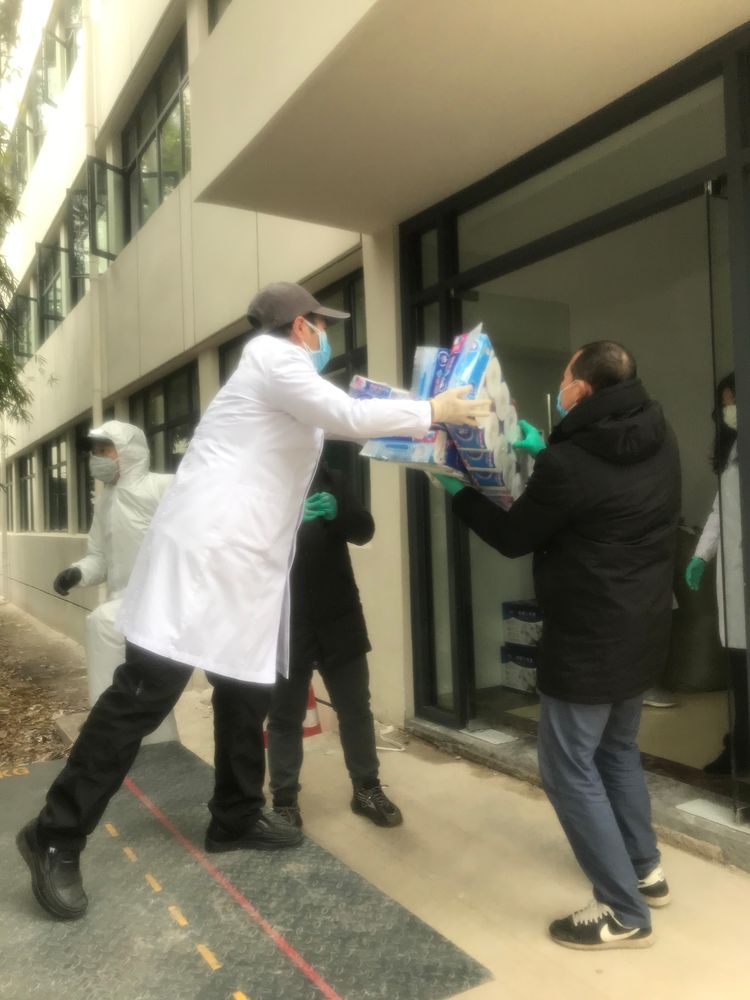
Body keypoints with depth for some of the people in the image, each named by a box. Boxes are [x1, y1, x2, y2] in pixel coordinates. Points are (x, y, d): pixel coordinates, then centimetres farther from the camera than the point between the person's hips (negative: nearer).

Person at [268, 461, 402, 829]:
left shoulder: (329, 478, 6)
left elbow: (364, 530, 0)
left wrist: (337, 513, -22)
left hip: (337, 620, 3)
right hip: (283, 626, -2)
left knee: (356, 709, 12)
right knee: (284, 718, 9)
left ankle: (366, 789, 28)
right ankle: (284, 800, 23)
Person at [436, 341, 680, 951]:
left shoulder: (567, 464, -23)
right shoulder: (659, 439, 2)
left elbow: (514, 538, -8)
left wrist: (461, 493, 6)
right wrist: (544, 451, 17)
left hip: (588, 640, -9)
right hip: (642, 630, 9)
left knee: (570, 770, 5)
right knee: (618, 751, 25)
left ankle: (624, 913, 13)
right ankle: (646, 870, 39)